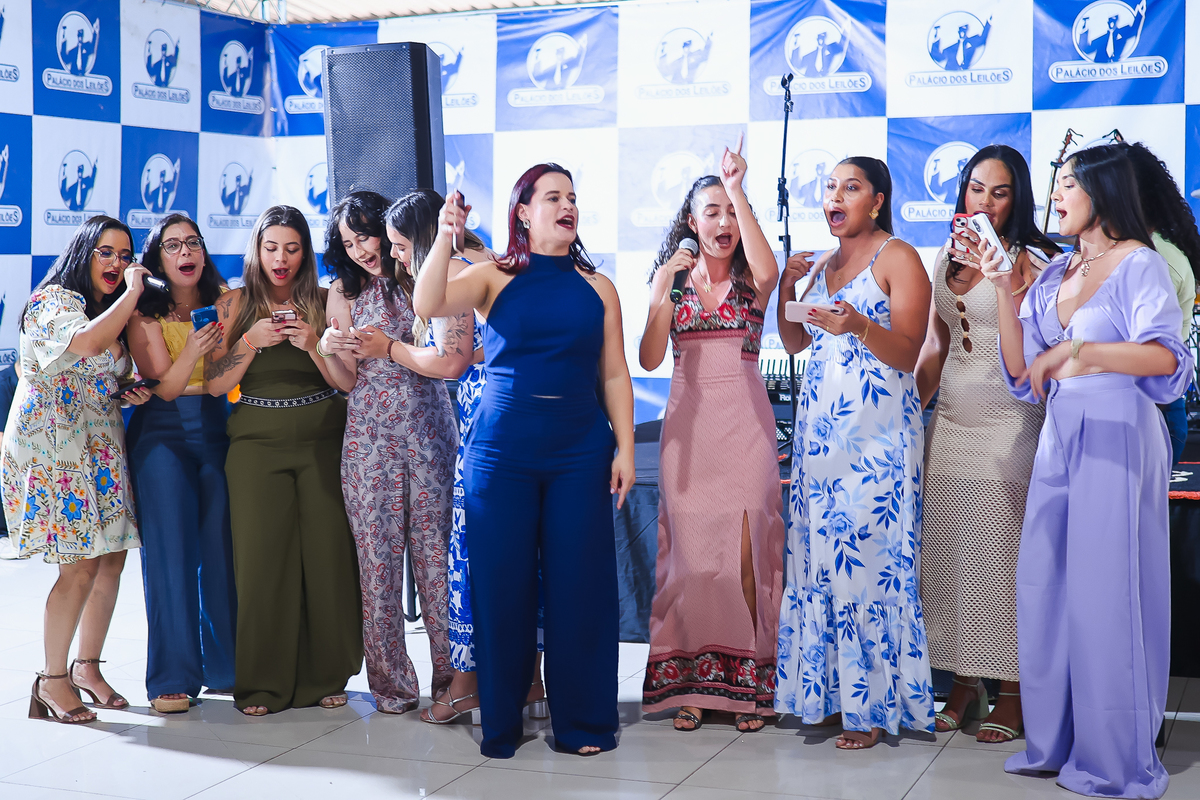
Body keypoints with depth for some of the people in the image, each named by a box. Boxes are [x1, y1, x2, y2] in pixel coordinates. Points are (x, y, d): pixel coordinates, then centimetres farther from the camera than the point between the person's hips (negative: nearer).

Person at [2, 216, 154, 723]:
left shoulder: (111, 310, 19)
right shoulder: (55, 300, -7)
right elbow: (85, 343, -29)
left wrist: (131, 395, 9)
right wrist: (133, 294, -19)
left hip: (101, 448, 8)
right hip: (54, 448, -8)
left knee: (112, 558, 5)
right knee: (81, 566, -12)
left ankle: (88, 667, 18)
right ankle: (52, 679, 0)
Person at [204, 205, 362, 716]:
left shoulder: (323, 302, 6)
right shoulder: (234, 305, 6)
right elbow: (215, 383, 0)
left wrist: (313, 344, -14)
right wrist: (251, 341, -12)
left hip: (322, 443, 0)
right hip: (257, 444, 0)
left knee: (327, 553, -2)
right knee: (261, 556, -4)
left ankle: (324, 675, 11)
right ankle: (262, 683, 5)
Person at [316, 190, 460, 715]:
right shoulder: (344, 293, 11)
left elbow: (452, 360, -7)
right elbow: (347, 381, 8)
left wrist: (389, 347, -3)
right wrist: (326, 349, -10)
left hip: (427, 429, -2)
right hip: (368, 434, 2)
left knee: (436, 551, 0)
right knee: (376, 557, 0)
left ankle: (451, 676, 9)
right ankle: (390, 683, 9)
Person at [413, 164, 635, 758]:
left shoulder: (597, 288, 9)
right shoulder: (494, 278, 3)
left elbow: (614, 376, 8)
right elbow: (427, 306, -13)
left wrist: (626, 449, 2)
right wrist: (445, 239, -24)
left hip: (580, 452, 1)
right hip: (501, 451, -1)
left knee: (578, 582, 2)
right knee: (502, 582, 3)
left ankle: (582, 723, 15)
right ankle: (500, 724, 17)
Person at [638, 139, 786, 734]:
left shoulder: (750, 280, 5)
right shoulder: (672, 278, 8)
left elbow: (768, 271, -22)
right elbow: (649, 358, -2)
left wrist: (737, 189, -20)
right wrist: (666, 284, -12)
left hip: (745, 423, -1)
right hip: (687, 425, 1)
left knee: (745, 550, -4)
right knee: (692, 551, 2)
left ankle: (748, 683, 4)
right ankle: (691, 684, 9)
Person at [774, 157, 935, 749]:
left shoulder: (898, 258, -2)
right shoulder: (822, 264, 17)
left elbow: (908, 353, -9)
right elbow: (793, 342, 18)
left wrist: (859, 326, -27)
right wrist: (787, 287, 4)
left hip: (876, 432, -6)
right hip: (819, 426, 6)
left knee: (868, 552, -7)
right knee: (819, 552, 4)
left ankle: (873, 704, 0)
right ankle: (828, 691, 12)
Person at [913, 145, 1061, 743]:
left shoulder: (1030, 261, -4)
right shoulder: (948, 258, 14)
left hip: (1008, 421, -6)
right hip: (950, 424, 6)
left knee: (1004, 553, -5)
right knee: (948, 554, 5)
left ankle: (1011, 694, 5)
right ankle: (964, 687, 15)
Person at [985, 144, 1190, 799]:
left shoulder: (1139, 264, -4)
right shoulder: (1054, 275, 15)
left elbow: (1166, 357, -18)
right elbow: (1021, 374, 11)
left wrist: (1077, 350, -27)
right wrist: (1003, 293, 4)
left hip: (1117, 438, -7)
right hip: (1060, 439, 7)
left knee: (1106, 592, -4)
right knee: (1044, 587, 5)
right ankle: (1055, 743, 16)